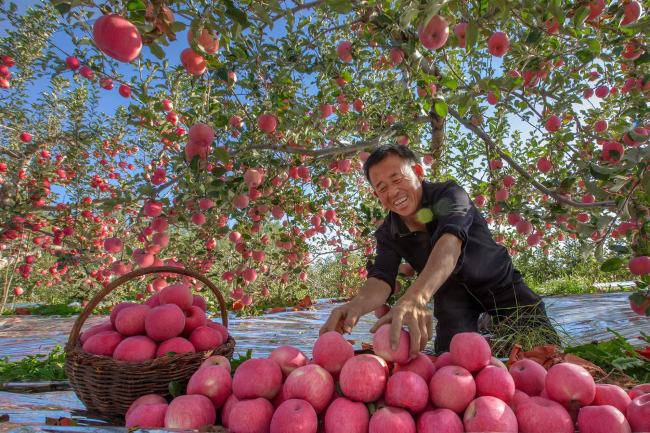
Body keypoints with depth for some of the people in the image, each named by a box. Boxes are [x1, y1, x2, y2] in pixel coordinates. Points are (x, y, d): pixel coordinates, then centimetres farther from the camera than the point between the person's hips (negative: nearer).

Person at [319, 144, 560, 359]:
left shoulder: (448, 194, -26)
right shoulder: (388, 234, -12)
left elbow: (450, 240, -46)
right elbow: (381, 279, -25)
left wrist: (416, 297, -66)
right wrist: (356, 305, -52)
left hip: (498, 283, -2)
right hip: (453, 294, 3)